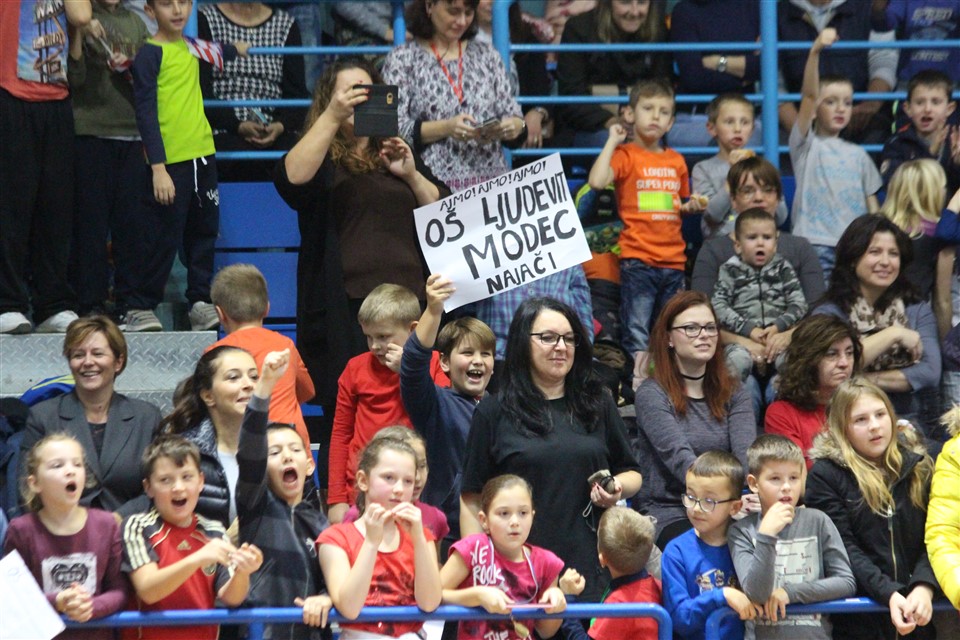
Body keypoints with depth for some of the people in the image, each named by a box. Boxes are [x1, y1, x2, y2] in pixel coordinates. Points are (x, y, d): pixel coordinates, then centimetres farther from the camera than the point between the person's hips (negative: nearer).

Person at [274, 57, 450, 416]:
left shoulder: (397, 155, 21)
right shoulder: (321, 157, 7)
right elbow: (290, 179, -18)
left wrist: (411, 175, -2)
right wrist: (332, 117, -23)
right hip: (344, 310, -4)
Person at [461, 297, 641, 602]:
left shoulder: (598, 405, 14)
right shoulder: (494, 412, 5)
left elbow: (632, 473, 23)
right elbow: (471, 499, 4)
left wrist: (617, 488, -1)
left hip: (591, 568, 2)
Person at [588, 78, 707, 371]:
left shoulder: (676, 161, 14)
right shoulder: (626, 155, -3)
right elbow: (597, 181, -24)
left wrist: (692, 206, 5)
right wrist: (613, 140, -14)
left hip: (673, 259, 6)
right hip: (638, 260, -6)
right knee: (637, 338, -8)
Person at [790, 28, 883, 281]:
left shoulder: (858, 155, 17)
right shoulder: (806, 145, 4)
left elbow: (871, 203, 18)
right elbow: (809, 94, -10)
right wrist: (815, 51, -24)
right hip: (814, 244, -4)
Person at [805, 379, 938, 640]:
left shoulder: (919, 468, 7)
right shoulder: (825, 475, -4)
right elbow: (844, 549, -11)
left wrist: (924, 588, -19)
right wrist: (889, 594, -23)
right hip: (857, 619, -3)